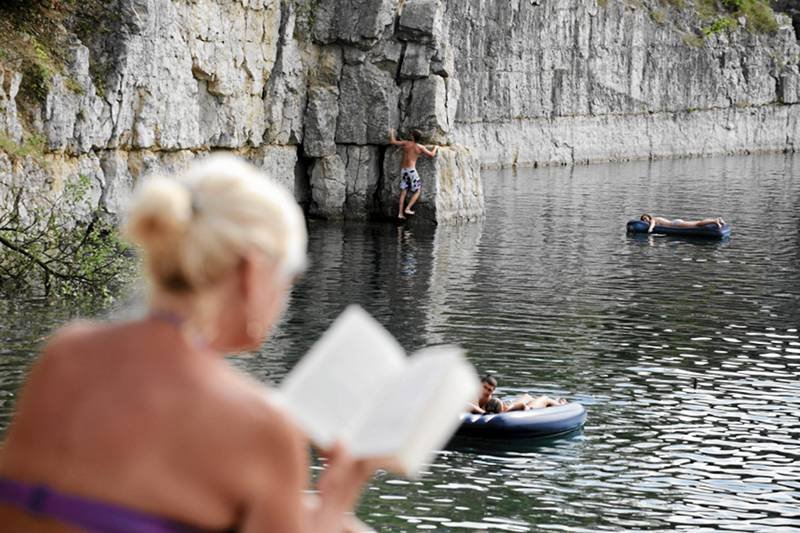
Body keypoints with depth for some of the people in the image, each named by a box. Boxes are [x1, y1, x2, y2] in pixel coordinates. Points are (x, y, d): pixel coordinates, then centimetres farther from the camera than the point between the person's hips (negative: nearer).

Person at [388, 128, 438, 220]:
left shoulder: (406, 143, 2)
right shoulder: (420, 147, -4)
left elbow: (392, 142, 7)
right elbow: (432, 155, 4)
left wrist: (391, 133, 26)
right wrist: (435, 148, 25)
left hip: (403, 170, 4)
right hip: (411, 170, -4)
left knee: (403, 192, 7)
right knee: (418, 191, 8)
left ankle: (400, 213, 2)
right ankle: (407, 209, -4)